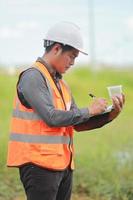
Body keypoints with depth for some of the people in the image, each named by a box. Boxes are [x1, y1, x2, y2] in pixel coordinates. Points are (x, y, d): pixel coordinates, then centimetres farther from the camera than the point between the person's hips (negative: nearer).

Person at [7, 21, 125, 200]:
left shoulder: (61, 82, 17)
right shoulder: (33, 77, -11)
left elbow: (78, 124, 14)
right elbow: (52, 117, -22)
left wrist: (110, 115, 1)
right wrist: (89, 110, -12)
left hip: (63, 163, 9)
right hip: (39, 163, -9)